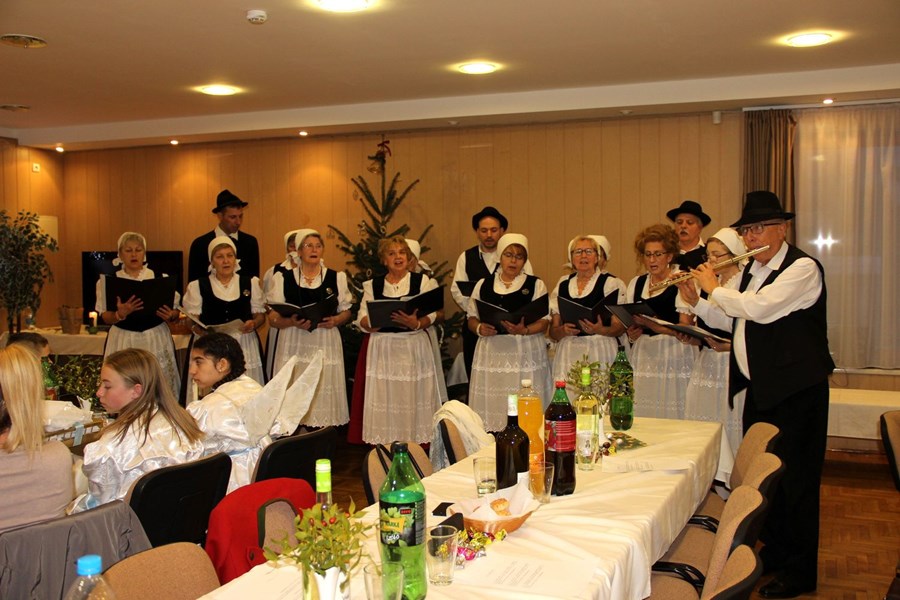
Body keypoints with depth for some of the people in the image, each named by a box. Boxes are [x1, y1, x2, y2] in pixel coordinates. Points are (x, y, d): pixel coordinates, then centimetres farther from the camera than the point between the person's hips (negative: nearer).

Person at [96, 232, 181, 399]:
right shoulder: (108, 280, 6)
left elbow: (176, 311, 9)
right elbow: (106, 318, 1)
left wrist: (170, 315, -13)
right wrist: (120, 314, -19)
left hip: (156, 340, 0)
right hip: (123, 342, 0)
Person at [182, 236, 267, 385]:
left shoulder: (250, 283, 11)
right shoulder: (197, 286, 7)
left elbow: (260, 315, 12)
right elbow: (192, 320, 4)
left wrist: (253, 324, -9)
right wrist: (202, 330, -16)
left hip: (245, 346, 1)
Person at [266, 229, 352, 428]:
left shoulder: (337, 277, 13)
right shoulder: (283, 278, 8)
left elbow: (346, 311, 13)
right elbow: (273, 318, 3)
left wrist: (335, 320, -9)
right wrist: (292, 322, -16)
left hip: (325, 344, 1)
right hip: (293, 344, -1)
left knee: (325, 394, -4)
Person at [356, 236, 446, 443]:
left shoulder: (422, 281, 6)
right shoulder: (373, 285, 10)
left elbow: (431, 315, -1)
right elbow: (362, 319, 4)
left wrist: (417, 324, -22)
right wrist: (372, 322, -18)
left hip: (414, 347, -1)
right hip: (383, 348, 1)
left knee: (413, 397, -1)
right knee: (384, 399, -1)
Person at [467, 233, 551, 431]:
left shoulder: (535, 285, 7)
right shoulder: (483, 285, 13)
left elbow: (544, 321, 0)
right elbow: (472, 318, 14)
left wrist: (524, 330, -19)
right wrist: (480, 329, -8)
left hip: (526, 353, -2)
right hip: (491, 352, 2)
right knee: (490, 407, -2)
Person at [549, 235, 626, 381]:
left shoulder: (612, 283, 5)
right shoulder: (562, 284, 14)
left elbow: (620, 327, -1)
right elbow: (553, 330, 14)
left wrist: (600, 330, -19)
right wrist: (564, 330, -7)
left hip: (600, 352, -2)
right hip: (568, 352, 2)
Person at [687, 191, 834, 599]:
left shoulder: (803, 268, -14)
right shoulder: (751, 271, 12)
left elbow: (758, 308, -28)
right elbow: (729, 319, 17)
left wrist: (714, 288, -13)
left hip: (795, 390, -8)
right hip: (759, 388, 8)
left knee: (794, 479, 1)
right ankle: (773, 553, 32)